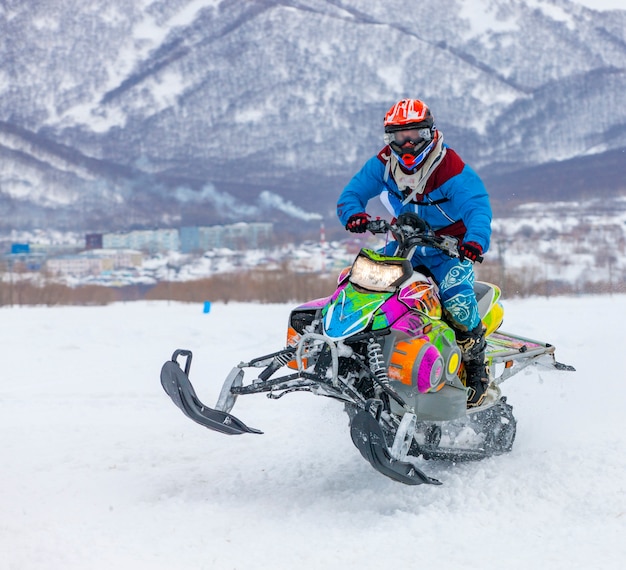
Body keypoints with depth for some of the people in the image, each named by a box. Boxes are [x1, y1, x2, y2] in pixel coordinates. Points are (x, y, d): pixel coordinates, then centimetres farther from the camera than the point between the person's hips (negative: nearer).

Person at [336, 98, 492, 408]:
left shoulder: (452, 169, -20)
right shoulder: (383, 164, -4)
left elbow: (478, 207, -31)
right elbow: (352, 193, -4)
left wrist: (475, 241, -52)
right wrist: (354, 214, -30)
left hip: (448, 249, -5)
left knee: (458, 300, -30)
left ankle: (477, 368, -14)